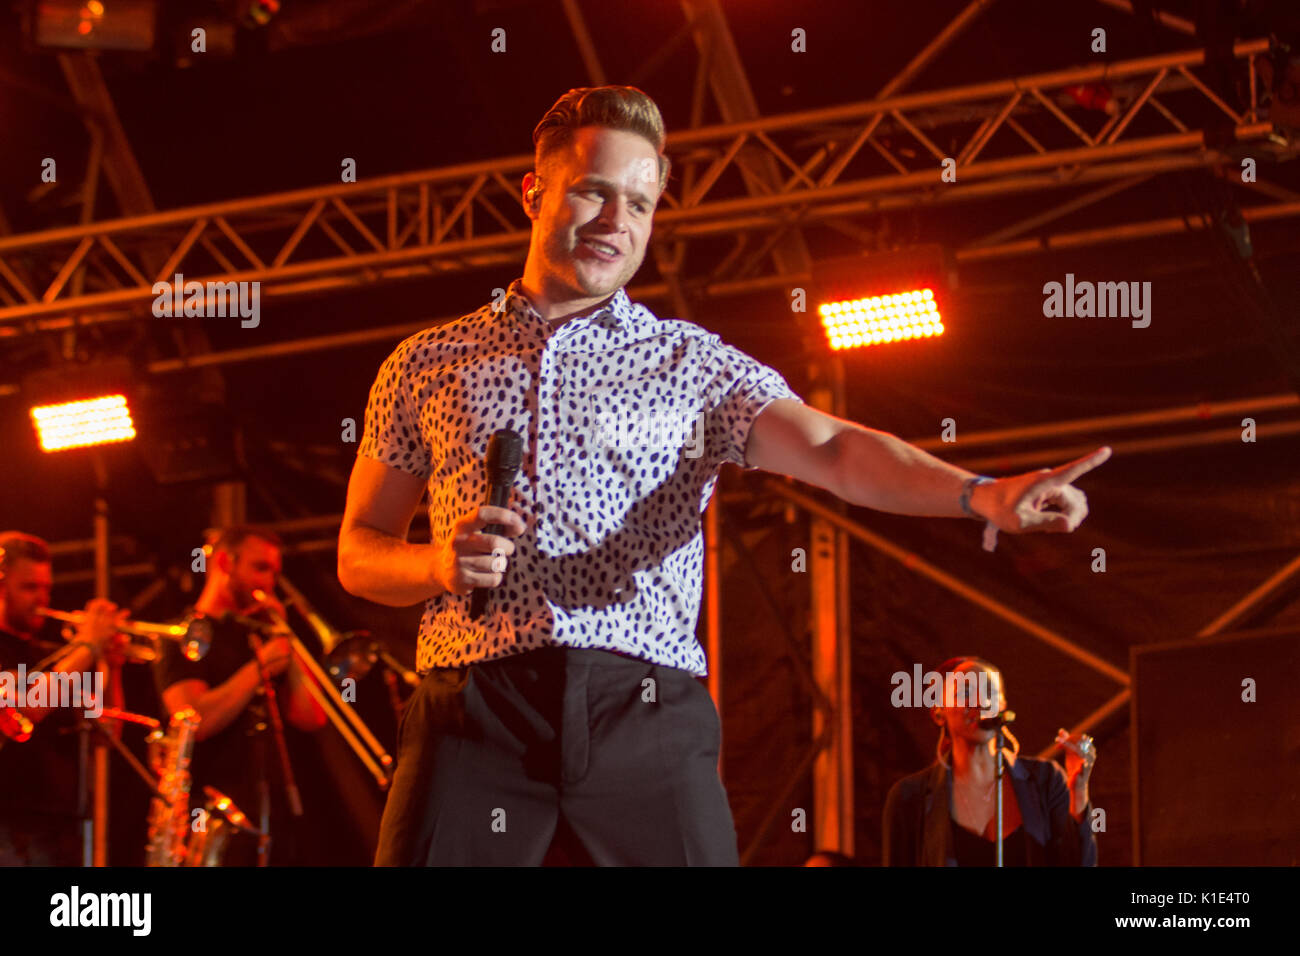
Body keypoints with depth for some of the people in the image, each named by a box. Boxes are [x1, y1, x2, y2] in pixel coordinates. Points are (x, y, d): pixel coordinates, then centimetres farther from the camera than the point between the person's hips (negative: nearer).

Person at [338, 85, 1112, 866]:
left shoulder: (694, 363, 14)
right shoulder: (427, 365, 18)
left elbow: (830, 450, -2)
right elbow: (359, 552, 19)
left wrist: (983, 494, -20)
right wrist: (436, 565, -4)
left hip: (646, 712, 0)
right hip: (475, 706, 1)